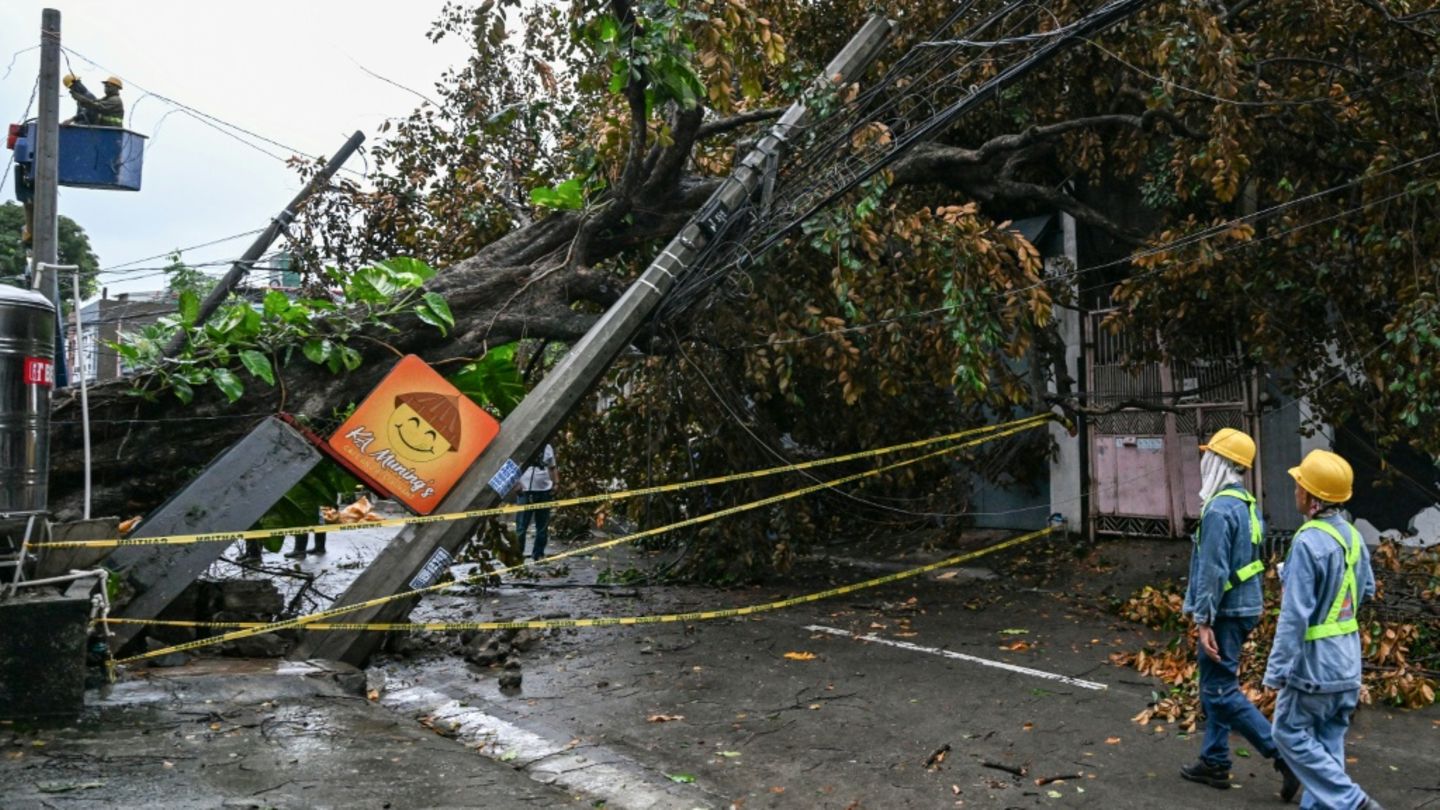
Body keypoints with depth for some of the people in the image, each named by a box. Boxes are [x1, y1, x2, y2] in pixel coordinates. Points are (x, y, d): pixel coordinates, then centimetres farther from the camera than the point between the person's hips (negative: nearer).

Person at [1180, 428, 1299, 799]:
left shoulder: (1219, 509, -20)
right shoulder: (1247, 504, 11)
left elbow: (1212, 571, -23)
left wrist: (1204, 621, -20)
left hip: (1226, 613, -10)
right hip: (1244, 606, 10)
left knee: (1221, 692, -5)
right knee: (1215, 687, 16)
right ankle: (1214, 762, 23)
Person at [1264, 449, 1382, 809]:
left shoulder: (1308, 543, -22)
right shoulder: (1352, 535, 3)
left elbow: (1294, 616, -22)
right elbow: (1367, 590, 18)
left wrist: (1276, 670, -16)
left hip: (1314, 662, -8)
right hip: (1348, 663, 8)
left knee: (1291, 733, 7)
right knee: (1328, 739, 15)